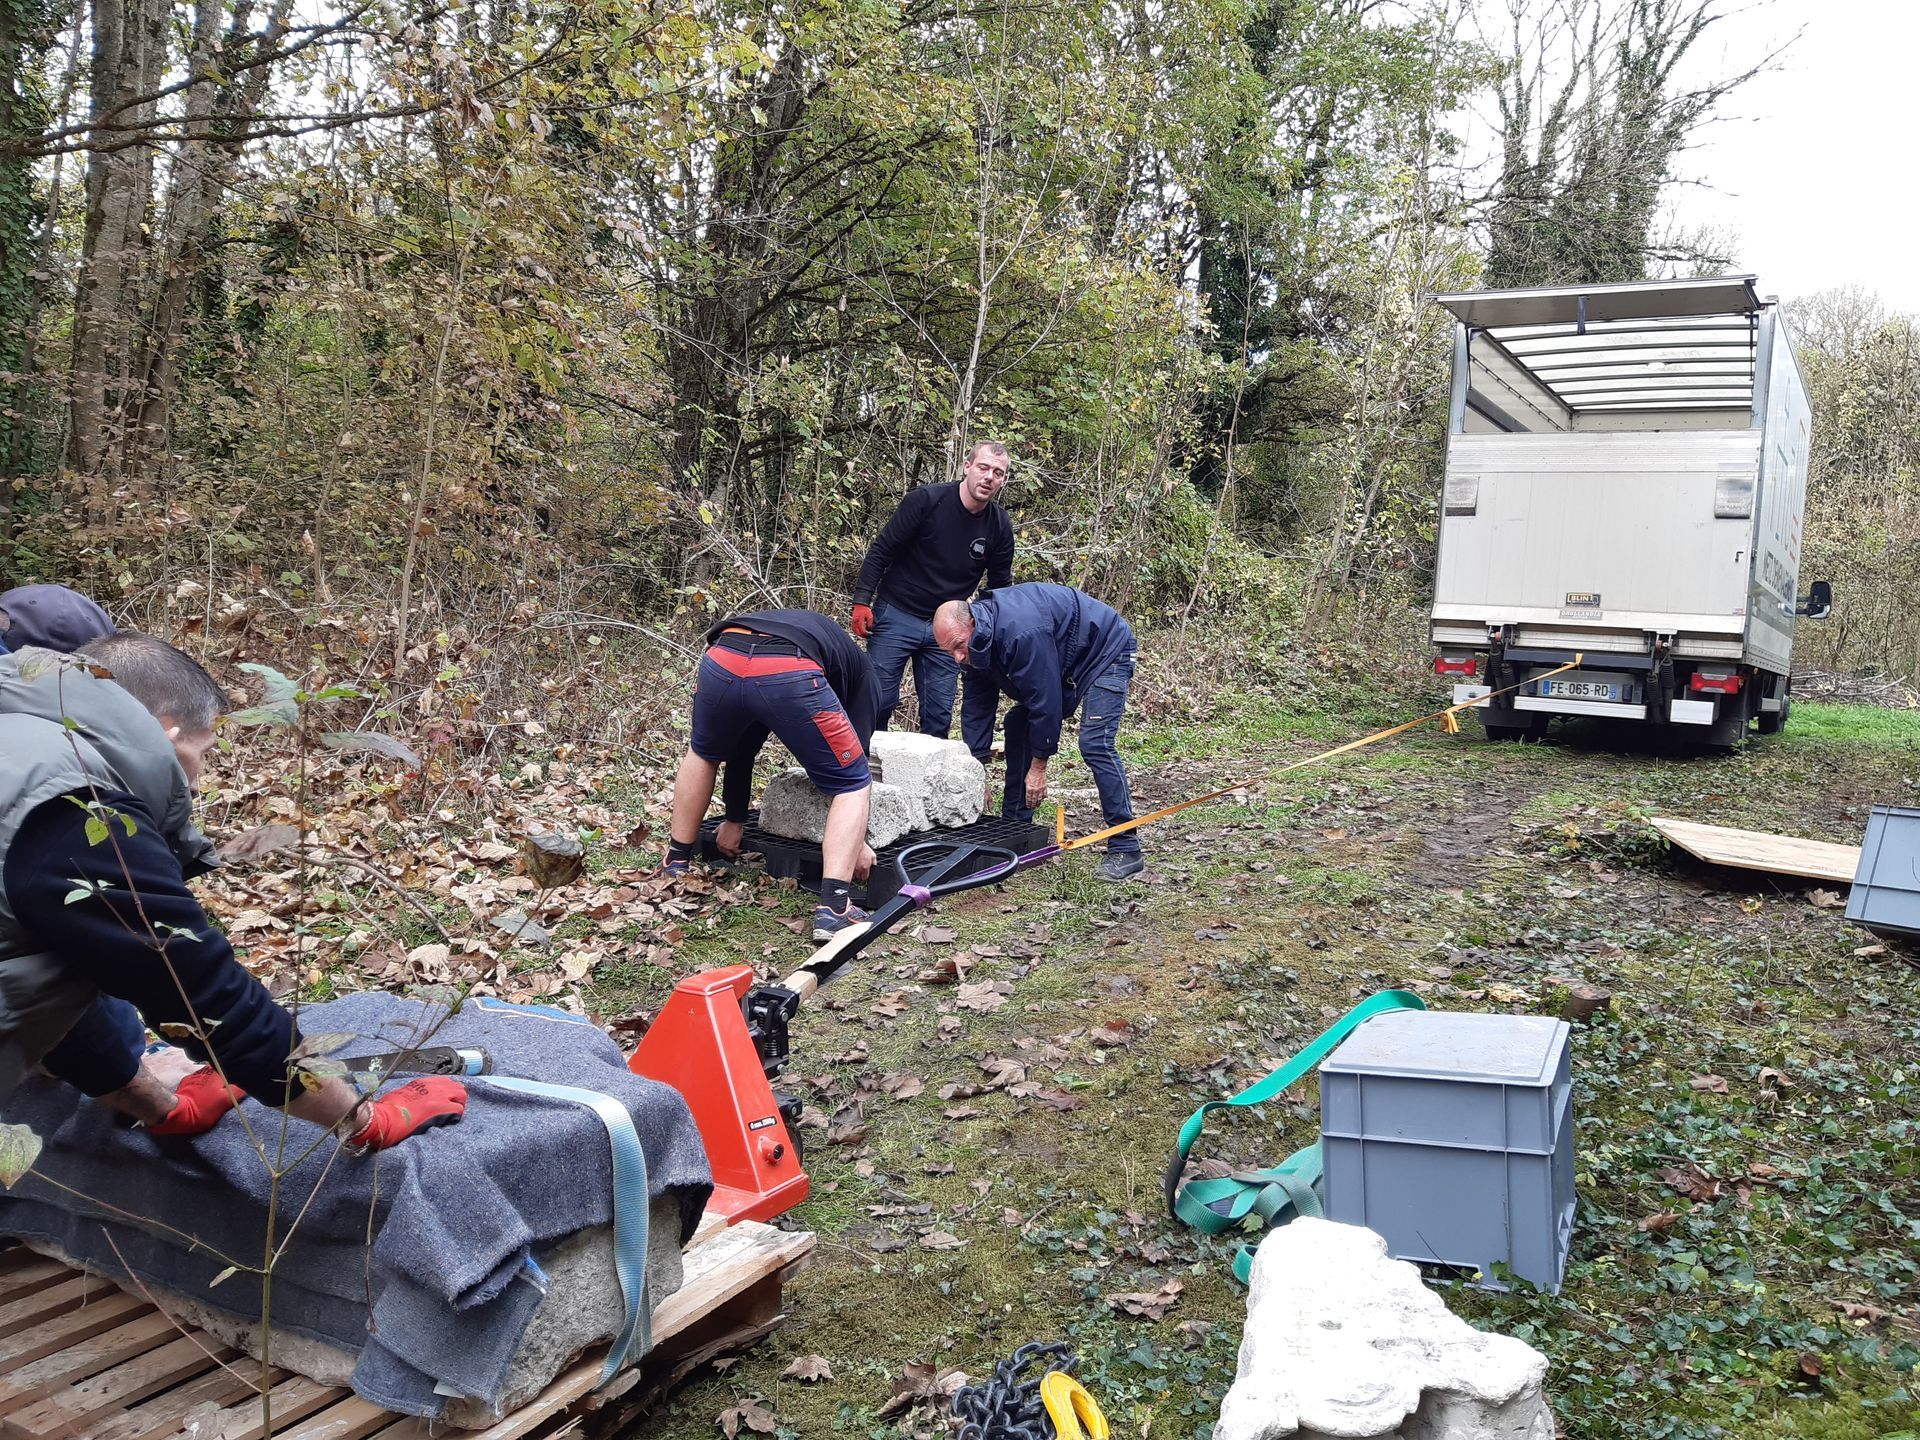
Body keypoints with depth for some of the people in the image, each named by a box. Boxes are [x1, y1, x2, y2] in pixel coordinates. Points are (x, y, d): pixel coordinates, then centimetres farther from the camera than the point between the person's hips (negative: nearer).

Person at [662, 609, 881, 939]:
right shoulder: (857, 665, 35)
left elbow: (742, 747, 48)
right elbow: (857, 748, 26)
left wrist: (735, 819, 57)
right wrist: (857, 840, 32)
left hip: (721, 663, 5)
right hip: (790, 676, -4)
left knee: (702, 754, 38)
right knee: (853, 784, 15)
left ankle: (676, 863, 45)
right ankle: (833, 908, 3)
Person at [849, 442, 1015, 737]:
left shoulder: (1000, 526, -3)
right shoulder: (926, 500, -14)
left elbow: (1000, 586, 10)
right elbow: (881, 551, -9)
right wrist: (861, 601, -14)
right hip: (896, 616, -3)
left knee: (940, 715, 4)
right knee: (878, 702, -2)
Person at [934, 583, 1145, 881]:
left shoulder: (1021, 631, -38)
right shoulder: (976, 641, -9)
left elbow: (1046, 701, -33)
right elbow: (976, 709, -3)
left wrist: (1037, 767, -23)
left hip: (1105, 652, -9)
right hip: (1065, 664, 9)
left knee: (1094, 742, -23)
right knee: (1018, 725, 5)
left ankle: (1126, 848, -18)